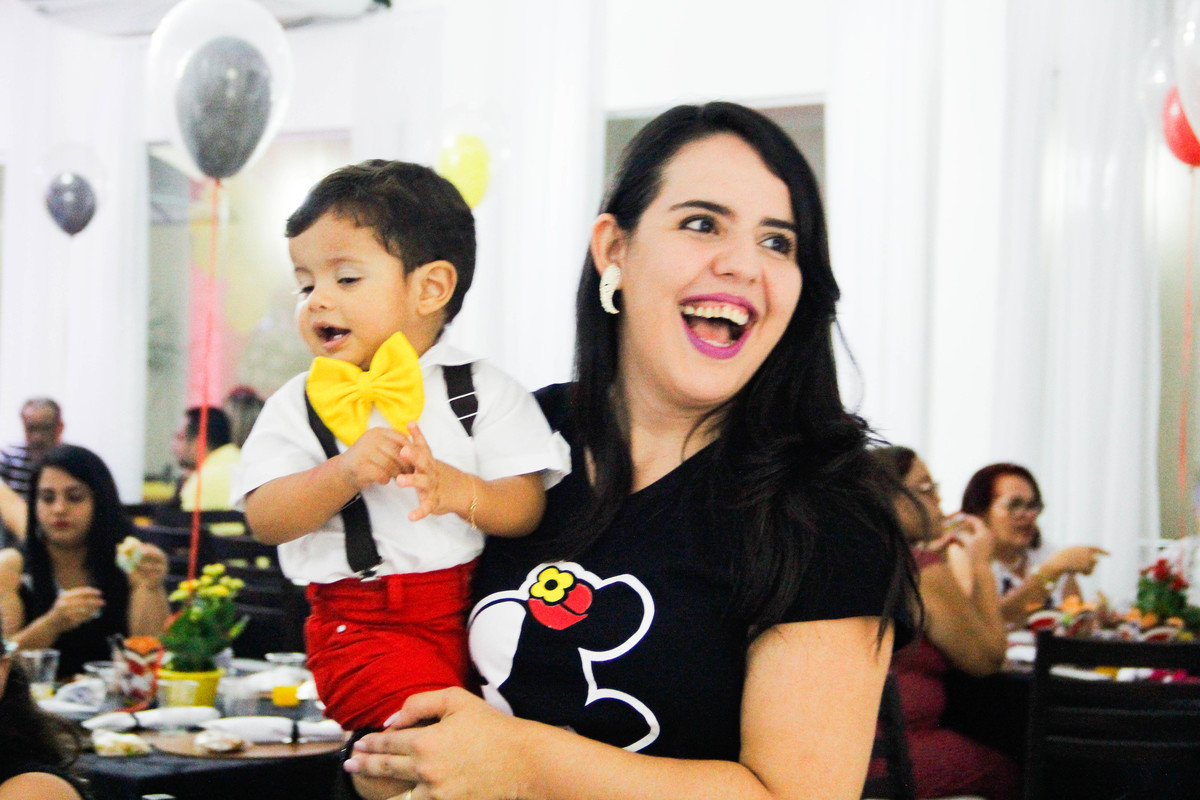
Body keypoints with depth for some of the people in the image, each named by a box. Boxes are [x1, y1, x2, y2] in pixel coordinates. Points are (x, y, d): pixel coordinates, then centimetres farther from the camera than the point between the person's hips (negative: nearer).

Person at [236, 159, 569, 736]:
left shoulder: (483, 391, 7)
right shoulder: (298, 406, 9)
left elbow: (529, 507, -1)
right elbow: (264, 519, -2)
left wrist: (455, 488, -20)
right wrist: (345, 474, -18)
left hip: (474, 611, 2)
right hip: (364, 623, -2)